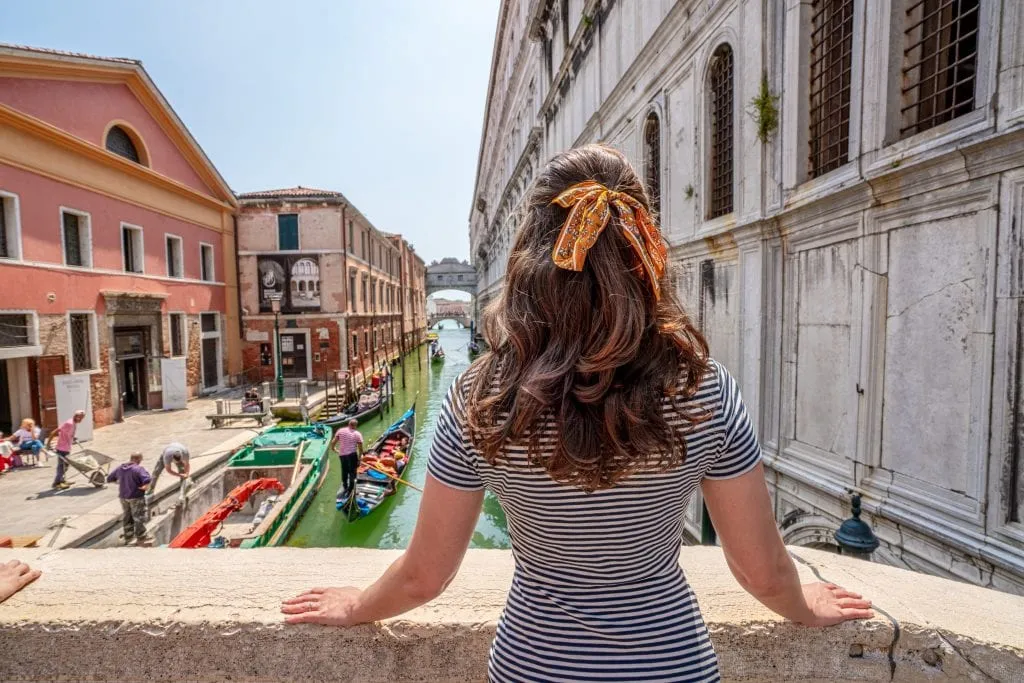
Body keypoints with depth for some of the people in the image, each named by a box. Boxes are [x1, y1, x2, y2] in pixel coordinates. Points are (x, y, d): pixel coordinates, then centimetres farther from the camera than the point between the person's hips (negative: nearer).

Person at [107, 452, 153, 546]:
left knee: (127, 517, 18)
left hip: (123, 497, 7)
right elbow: (147, 479, -35)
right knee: (139, 517, 3)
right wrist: (145, 486, -16)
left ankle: (128, 537, 27)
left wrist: (120, 481, 16)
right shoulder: (139, 469, -20)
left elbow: (109, 478, 15)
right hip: (136, 497, -7)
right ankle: (141, 537, 9)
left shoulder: (119, 468, 3)